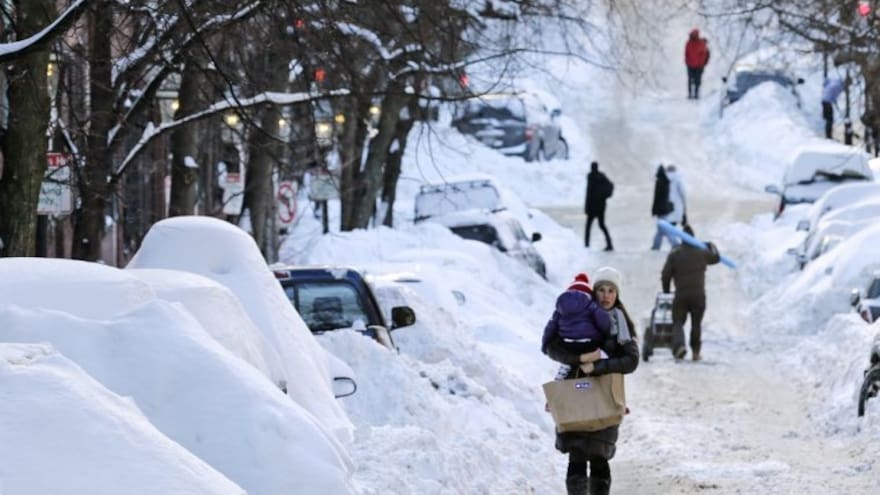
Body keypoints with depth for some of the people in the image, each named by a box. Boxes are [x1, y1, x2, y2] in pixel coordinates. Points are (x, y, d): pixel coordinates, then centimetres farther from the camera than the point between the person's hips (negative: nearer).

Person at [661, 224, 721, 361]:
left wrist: (666, 291, 12)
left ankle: (679, 345, -22)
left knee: (678, 323, 3)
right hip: (699, 294, 2)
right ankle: (696, 352, 19)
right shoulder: (702, 253, 3)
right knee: (696, 324, 15)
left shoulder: (674, 254, -3)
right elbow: (716, 257, 23)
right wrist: (712, 246, 43)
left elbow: (666, 275, -4)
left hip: (681, 295, -1)